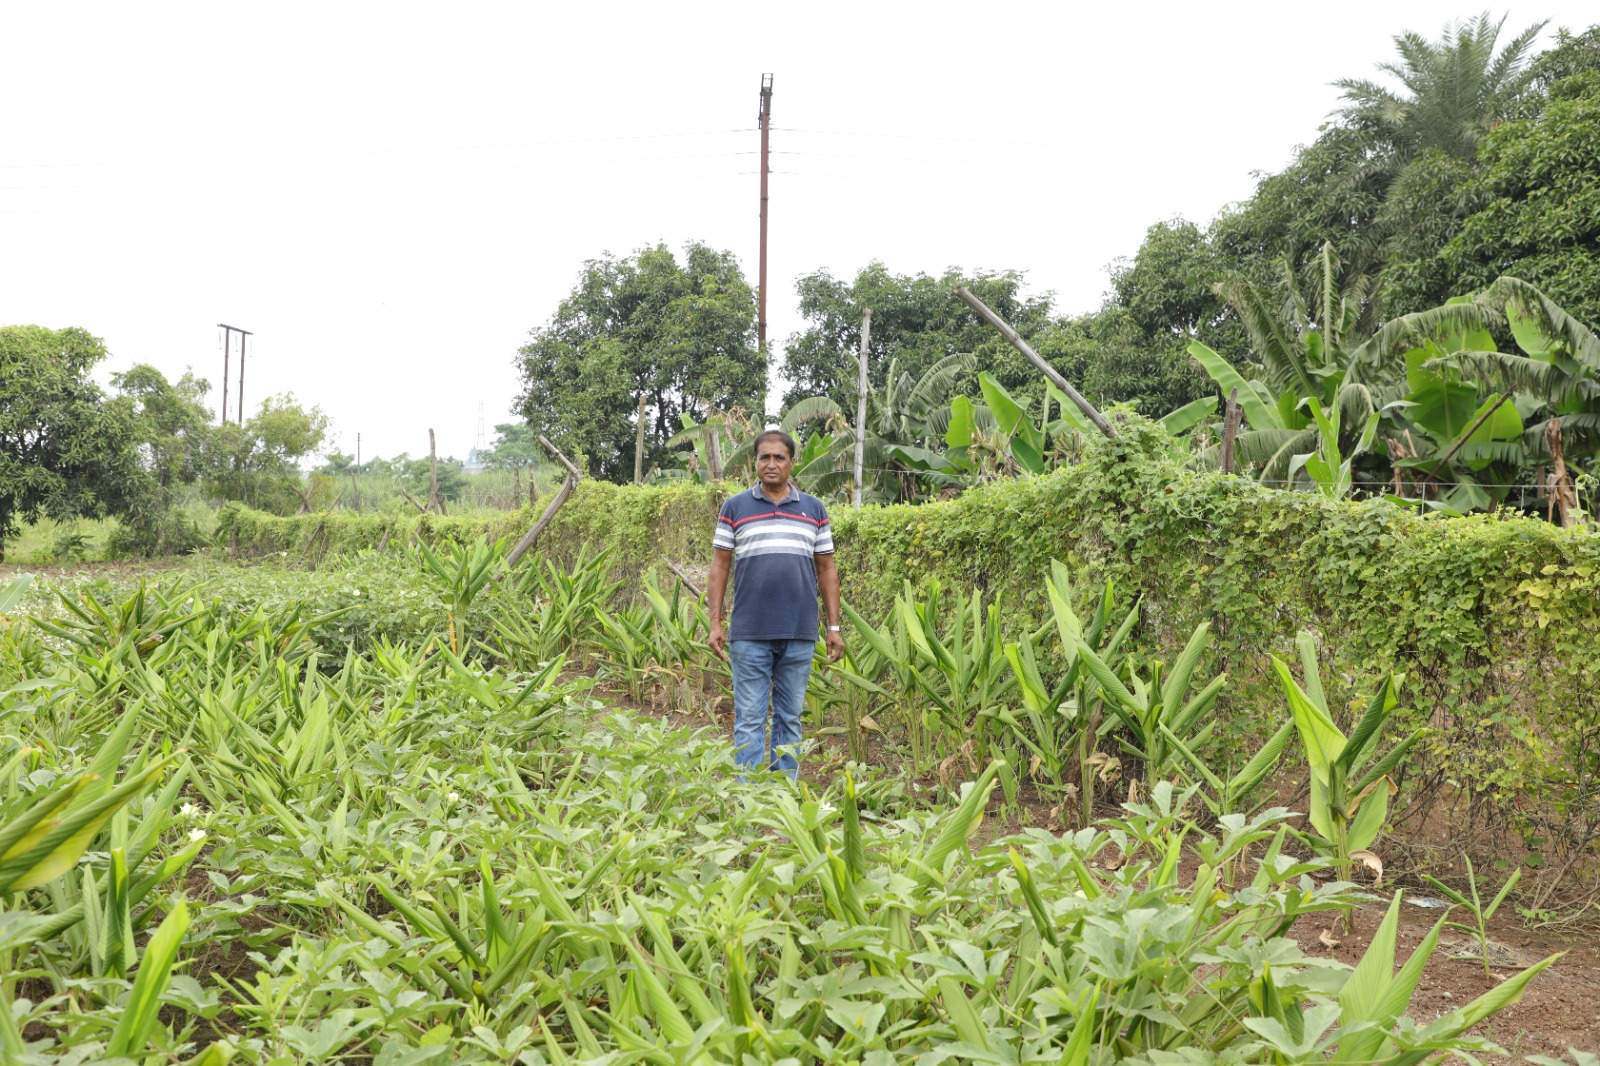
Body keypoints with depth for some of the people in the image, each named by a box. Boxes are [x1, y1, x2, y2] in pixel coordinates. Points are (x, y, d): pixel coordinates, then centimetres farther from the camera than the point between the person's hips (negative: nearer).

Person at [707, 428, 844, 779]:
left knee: (790, 718, 9)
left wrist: (834, 626, 5)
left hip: (800, 634, 2)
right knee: (749, 720, 0)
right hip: (749, 635, -2)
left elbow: (826, 569, 11)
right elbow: (720, 566, 5)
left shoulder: (814, 509, 10)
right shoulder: (735, 507, 6)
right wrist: (715, 623, -1)